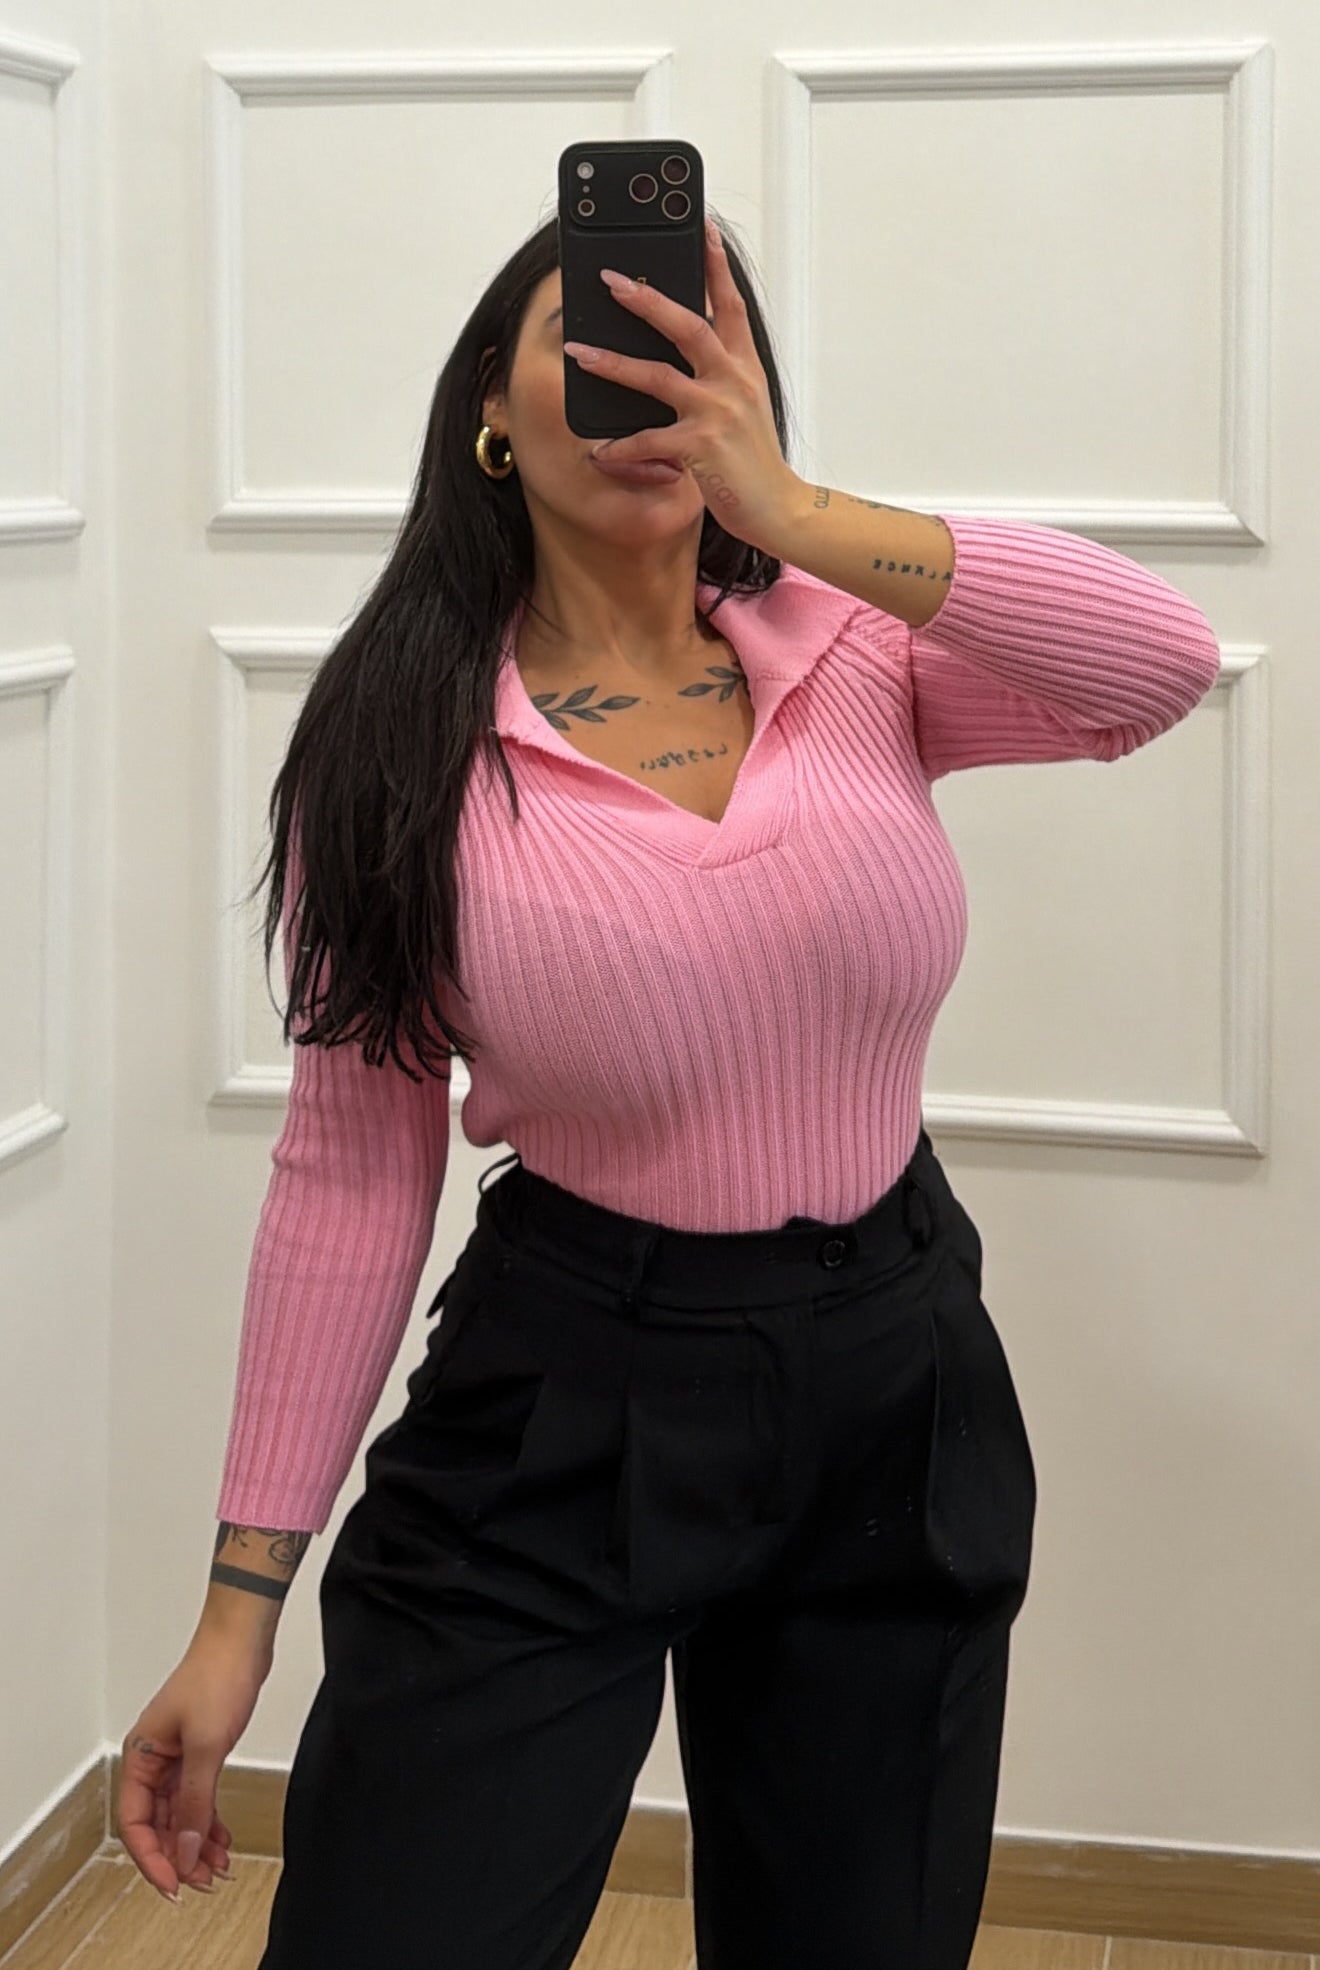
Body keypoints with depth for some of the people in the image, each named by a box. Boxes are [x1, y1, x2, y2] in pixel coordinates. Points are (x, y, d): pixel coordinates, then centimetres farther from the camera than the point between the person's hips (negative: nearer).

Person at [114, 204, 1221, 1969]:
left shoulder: (859, 656, -3)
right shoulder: (405, 749, -8)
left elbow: (1169, 662, -22)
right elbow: (349, 1172, -4)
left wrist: (789, 511, -32)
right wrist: (242, 1598, -5)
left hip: (900, 1382, 2)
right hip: (558, 1420, -2)